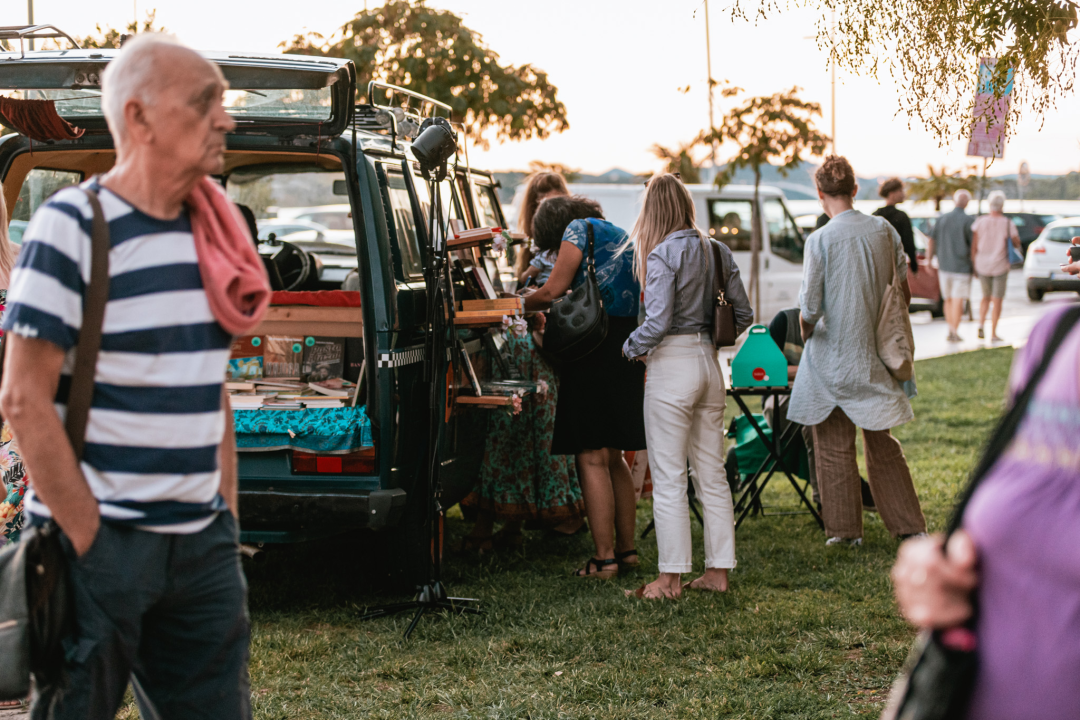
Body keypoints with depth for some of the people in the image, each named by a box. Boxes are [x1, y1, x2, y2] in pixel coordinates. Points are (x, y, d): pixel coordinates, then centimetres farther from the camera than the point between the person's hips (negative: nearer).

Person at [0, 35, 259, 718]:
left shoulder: (214, 232, 10)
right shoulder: (73, 226, -11)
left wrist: (227, 515, 11)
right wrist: (88, 537, -15)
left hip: (202, 545, 6)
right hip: (100, 541, -6)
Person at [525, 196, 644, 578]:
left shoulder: (578, 228, 0)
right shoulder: (623, 236, 24)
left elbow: (553, 291, -9)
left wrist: (518, 304, 10)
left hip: (596, 346, -8)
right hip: (629, 346, 8)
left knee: (592, 457, -6)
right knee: (613, 456, 16)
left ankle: (604, 558, -7)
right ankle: (626, 547, 20)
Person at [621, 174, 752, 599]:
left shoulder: (663, 254, -13)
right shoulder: (717, 251, 8)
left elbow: (657, 322, -18)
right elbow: (743, 314, 10)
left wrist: (631, 349, -1)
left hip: (672, 365, -7)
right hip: (709, 364, 7)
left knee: (668, 479, 0)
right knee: (712, 474, 12)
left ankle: (671, 578, 4)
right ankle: (718, 570, 17)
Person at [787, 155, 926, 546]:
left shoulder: (820, 240, -15)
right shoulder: (884, 230, -1)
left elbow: (810, 308, -15)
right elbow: (903, 290, 8)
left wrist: (805, 329, 5)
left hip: (833, 356, -4)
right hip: (874, 353, 4)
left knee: (834, 445, 7)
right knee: (881, 442, 16)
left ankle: (844, 529, 13)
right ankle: (909, 524, 20)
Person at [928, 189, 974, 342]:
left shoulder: (942, 219, 4)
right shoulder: (968, 220, -9)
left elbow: (932, 241, 4)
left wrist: (928, 261, 10)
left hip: (944, 265, 4)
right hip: (962, 266, -4)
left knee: (948, 299, 15)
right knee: (958, 300, -1)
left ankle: (951, 330, 18)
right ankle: (954, 331, -4)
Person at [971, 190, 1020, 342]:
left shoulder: (979, 222, -5)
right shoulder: (1008, 224, -9)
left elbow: (973, 246, -3)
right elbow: (1017, 244, 0)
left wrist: (974, 265, 6)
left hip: (982, 266, 2)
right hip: (1000, 267, -2)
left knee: (986, 297, 20)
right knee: (997, 301, 6)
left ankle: (981, 324, 1)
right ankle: (993, 334, 4)